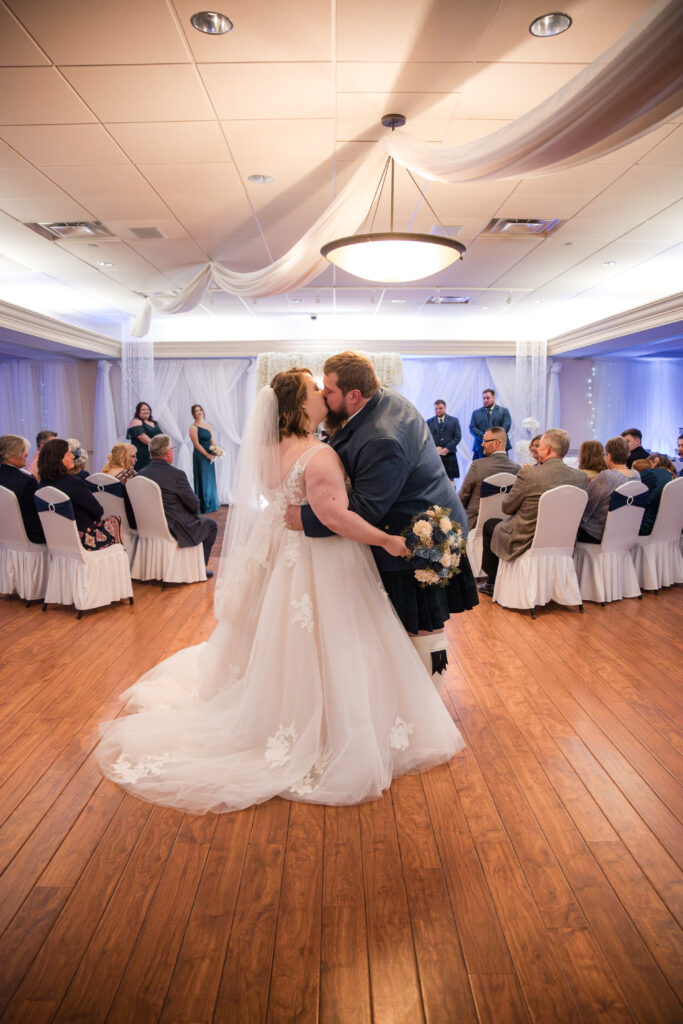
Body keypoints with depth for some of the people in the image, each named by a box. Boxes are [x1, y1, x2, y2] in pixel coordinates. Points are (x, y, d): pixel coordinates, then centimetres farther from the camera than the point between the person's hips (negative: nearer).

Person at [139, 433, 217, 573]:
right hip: (173, 528, -7)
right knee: (211, 525, 16)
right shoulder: (176, 474, -21)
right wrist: (195, 506, 10)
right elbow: (194, 505, -14)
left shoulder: (141, 473, -1)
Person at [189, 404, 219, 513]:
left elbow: (212, 441, 11)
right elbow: (197, 444, -12)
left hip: (209, 457, 6)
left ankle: (211, 506, 20)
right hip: (200, 456, -6)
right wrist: (208, 455, -17)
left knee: (210, 480, 10)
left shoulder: (207, 426, 14)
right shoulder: (193, 427, -6)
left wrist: (214, 454, -6)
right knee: (202, 480, -2)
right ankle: (203, 507, 5)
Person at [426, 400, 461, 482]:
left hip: (449, 455, 0)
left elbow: (457, 437, 1)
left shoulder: (454, 420, 9)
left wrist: (447, 449, -10)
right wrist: (435, 448, -10)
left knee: (450, 480, 0)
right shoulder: (429, 422, 11)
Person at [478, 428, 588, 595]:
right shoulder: (581, 477, -8)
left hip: (524, 542, -6)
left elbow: (507, 507, -12)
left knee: (489, 525, 23)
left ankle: (493, 583, 30)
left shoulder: (528, 474, -23)